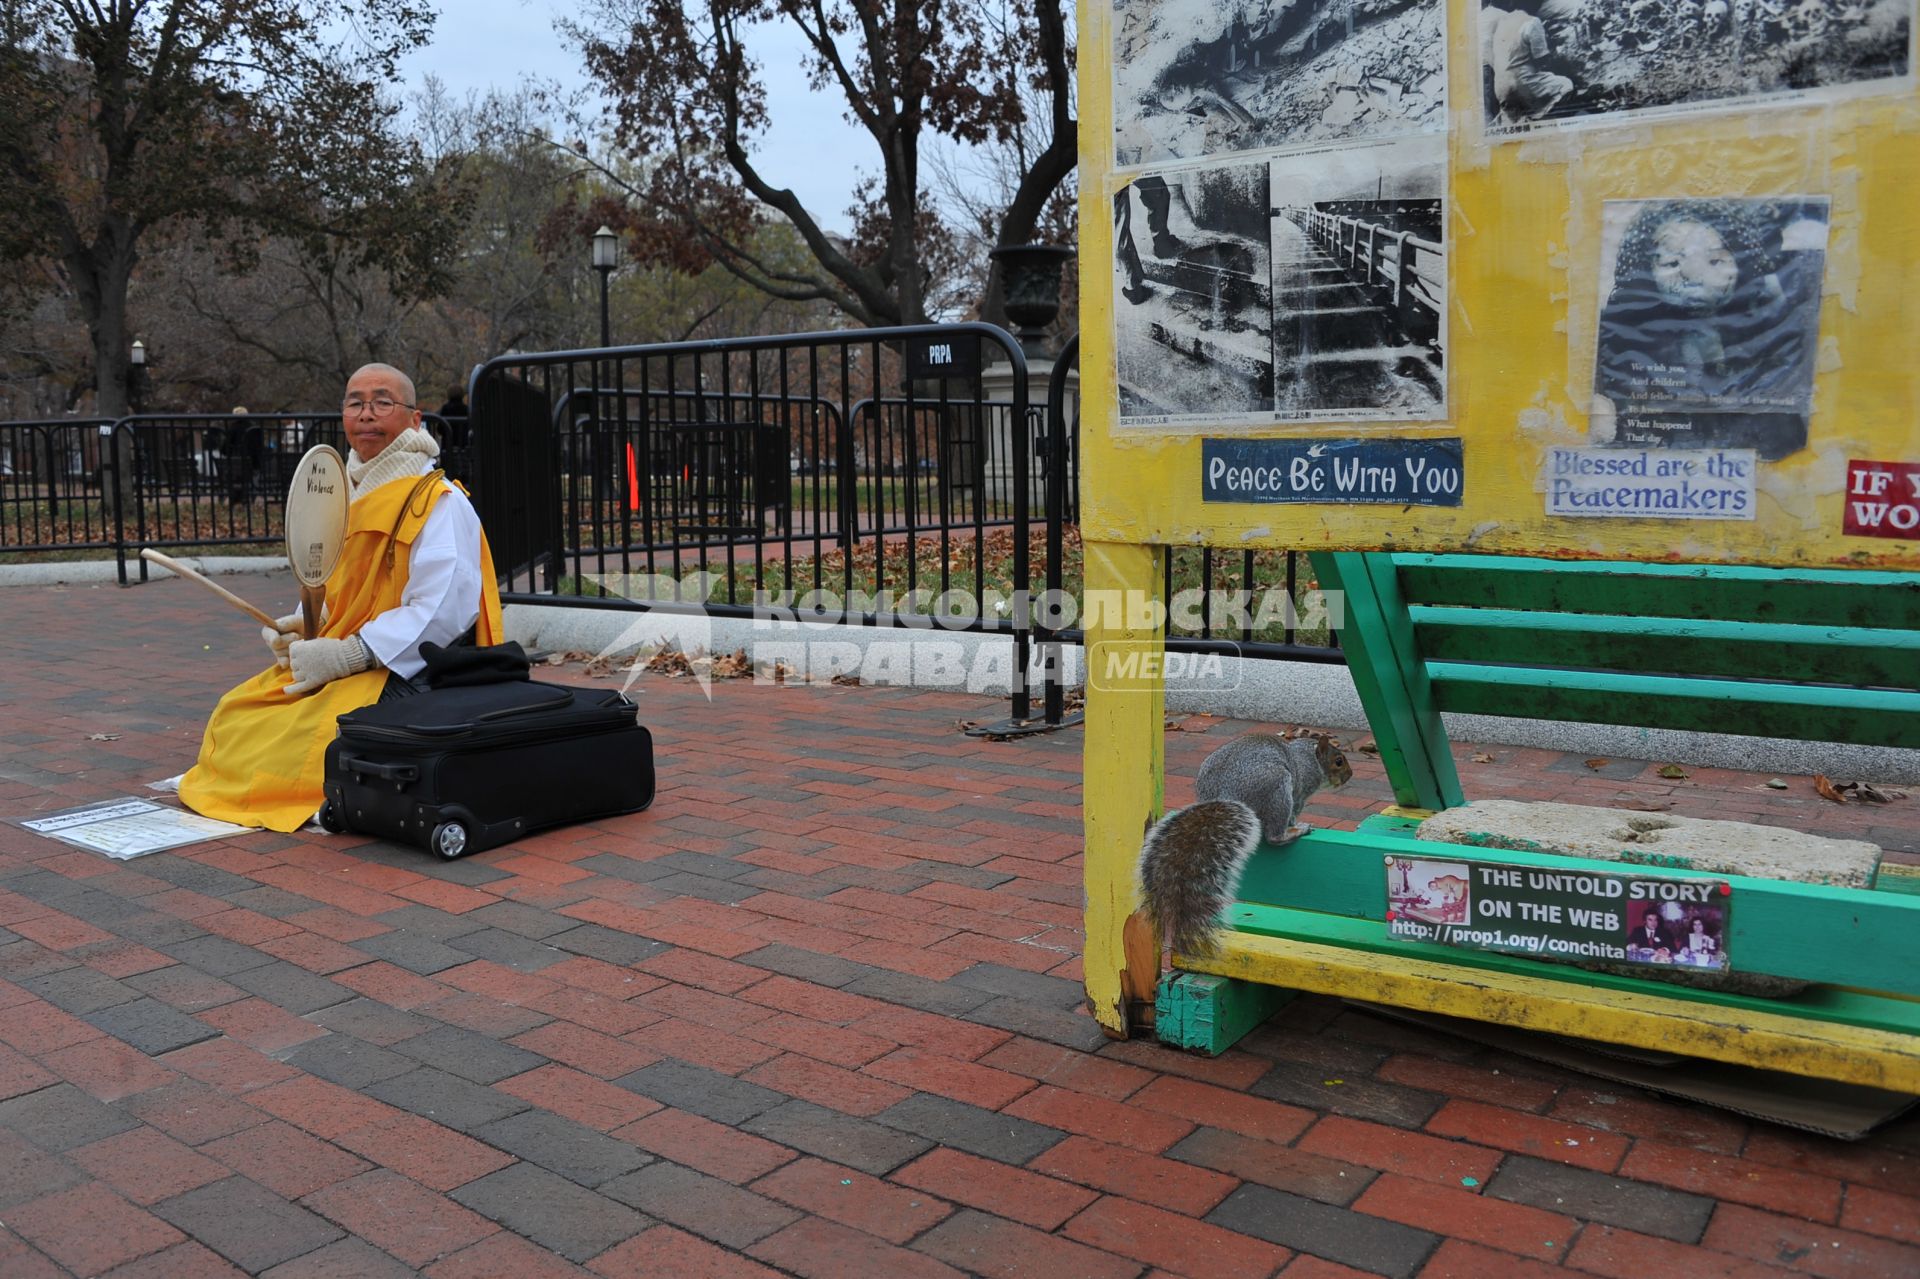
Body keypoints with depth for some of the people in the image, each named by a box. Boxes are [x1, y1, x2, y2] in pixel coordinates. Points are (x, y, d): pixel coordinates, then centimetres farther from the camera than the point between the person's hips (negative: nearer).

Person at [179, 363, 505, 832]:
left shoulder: (440, 502, -13)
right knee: (233, 718, 1)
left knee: (309, 733, -30)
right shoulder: (348, 494, 15)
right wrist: (299, 626, 2)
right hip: (341, 664, 9)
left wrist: (348, 655, -24)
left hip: (410, 674, -9)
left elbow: (442, 612, -24)